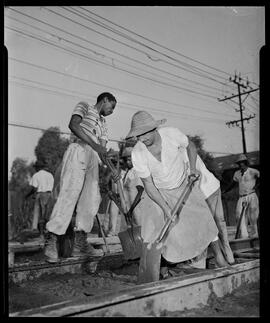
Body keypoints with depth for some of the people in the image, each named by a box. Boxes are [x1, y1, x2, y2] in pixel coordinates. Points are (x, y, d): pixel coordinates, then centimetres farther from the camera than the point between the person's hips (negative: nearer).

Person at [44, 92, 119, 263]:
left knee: (92, 198, -1)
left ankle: (80, 244, 4)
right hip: (79, 151, -7)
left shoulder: (103, 124, 30)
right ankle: (51, 242, -14)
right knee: (69, 194, -16)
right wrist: (94, 145, -19)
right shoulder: (84, 106, 12)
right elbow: (73, 125, -8)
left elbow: (103, 150, 21)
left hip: (93, 159, 7)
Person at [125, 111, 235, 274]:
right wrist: (166, 209, -23)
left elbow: (190, 146, -2)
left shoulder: (171, 133, -24)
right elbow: (148, 185, -17)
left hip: (187, 180, 0)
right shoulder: (137, 154, -24)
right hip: (165, 193, 0)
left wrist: (193, 167, -18)